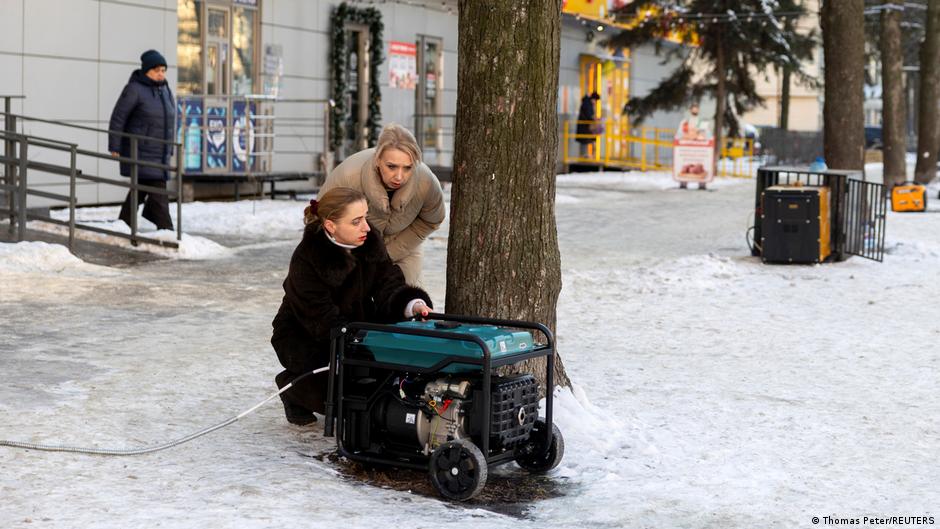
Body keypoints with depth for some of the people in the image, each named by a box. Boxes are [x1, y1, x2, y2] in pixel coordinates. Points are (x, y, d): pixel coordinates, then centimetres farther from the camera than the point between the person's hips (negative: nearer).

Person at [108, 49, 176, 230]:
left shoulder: (165, 90, 13)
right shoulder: (134, 89, -9)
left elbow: (169, 120, 19)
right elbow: (117, 118, -9)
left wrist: (170, 149, 18)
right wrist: (114, 148, -11)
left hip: (160, 154, 7)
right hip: (141, 152, -7)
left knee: (140, 190, 11)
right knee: (158, 192, -12)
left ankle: (123, 226, 22)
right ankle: (166, 230, -12)